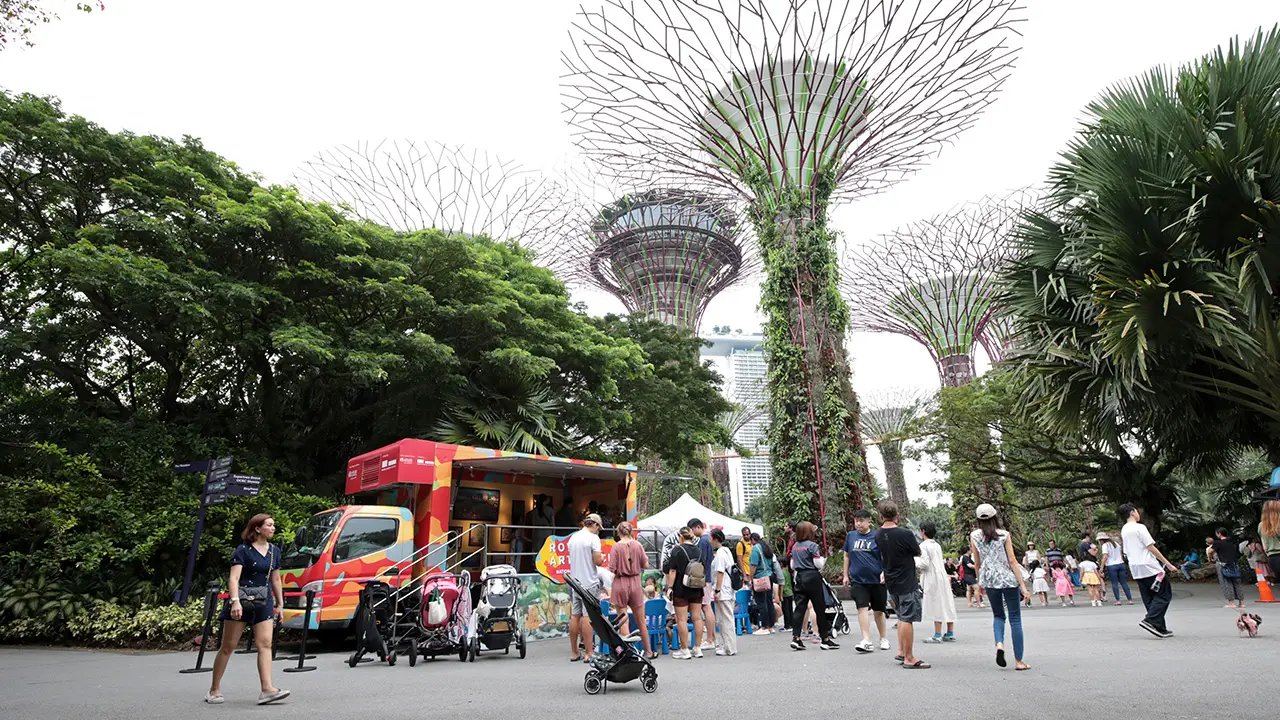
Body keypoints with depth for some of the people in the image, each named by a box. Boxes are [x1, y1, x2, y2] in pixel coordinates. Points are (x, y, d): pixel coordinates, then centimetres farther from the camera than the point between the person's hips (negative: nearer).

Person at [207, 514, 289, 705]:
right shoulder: (243, 550, -8)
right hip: (241, 599, -4)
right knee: (228, 646, 5)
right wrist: (235, 601, -30)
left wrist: (280, 604, 15)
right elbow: (234, 578, -17)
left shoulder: (274, 551, 9)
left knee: (265, 644, -7)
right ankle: (214, 689, 20)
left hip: (264, 602, 4)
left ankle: (267, 689, -12)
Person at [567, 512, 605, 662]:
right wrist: (602, 558, 4)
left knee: (575, 616, 9)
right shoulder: (593, 538, -12)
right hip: (589, 583, -6)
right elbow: (598, 561, -17)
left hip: (575, 582, 6)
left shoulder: (573, 537, 10)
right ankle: (588, 654, -2)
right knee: (588, 617, -5)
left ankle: (574, 653, 16)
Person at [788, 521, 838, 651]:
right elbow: (818, 564, -13)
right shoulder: (812, 546, -11)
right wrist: (823, 558, 6)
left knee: (800, 608, 4)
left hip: (799, 578, 6)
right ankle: (825, 639, 8)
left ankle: (795, 638, -3)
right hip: (813, 578, -6)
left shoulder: (794, 547, 10)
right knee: (820, 609, 3)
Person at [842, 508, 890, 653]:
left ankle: (884, 638, 29)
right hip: (858, 580, 2)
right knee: (862, 608, -10)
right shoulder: (850, 536, 5)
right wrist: (845, 575, 14)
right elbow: (847, 556, 15)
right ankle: (867, 641, -9)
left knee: (879, 611, 11)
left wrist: (884, 572, -16)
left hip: (877, 580, -1)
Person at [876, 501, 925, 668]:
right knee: (907, 619, -3)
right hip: (907, 583, -7)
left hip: (891, 582, 7)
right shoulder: (905, 534, -20)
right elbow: (918, 552, -3)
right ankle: (909, 658, 2)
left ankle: (901, 651, 25)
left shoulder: (878, 535, 0)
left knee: (902, 616, 21)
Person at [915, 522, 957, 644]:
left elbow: (924, 564, -16)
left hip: (932, 578, -8)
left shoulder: (923, 546, -12)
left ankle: (937, 635, -3)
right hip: (942, 576, 8)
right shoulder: (937, 545, 13)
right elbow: (940, 562, 17)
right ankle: (950, 634, 14)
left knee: (936, 606, -5)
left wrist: (914, 563, -1)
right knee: (947, 605, 9)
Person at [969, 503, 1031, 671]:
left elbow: (977, 562, 4)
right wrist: (1023, 586, -6)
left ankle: (999, 644, -7)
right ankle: (1018, 661, 8)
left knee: (998, 615, 19)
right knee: (1015, 619, 6)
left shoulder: (974, 536, -1)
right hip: (1008, 579, -2)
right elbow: (1012, 561, -8)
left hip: (989, 581, 2)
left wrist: (979, 581, 17)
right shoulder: (1004, 535, -5)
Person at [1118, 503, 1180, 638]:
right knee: (1164, 594, -1)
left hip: (1136, 571, 8)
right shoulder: (1139, 527, -9)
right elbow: (1151, 548, -13)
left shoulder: (1123, 530, 15)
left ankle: (1161, 629, 8)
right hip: (1149, 568, -8)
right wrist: (1168, 564, -8)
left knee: (1149, 599, 9)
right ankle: (1150, 621, -14)